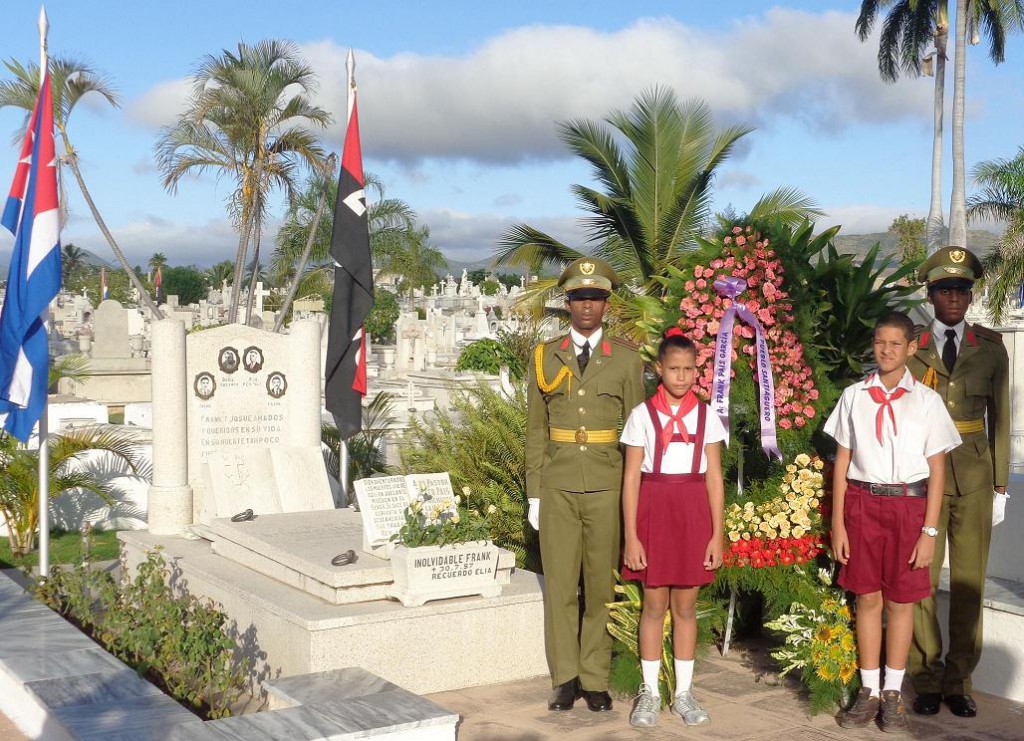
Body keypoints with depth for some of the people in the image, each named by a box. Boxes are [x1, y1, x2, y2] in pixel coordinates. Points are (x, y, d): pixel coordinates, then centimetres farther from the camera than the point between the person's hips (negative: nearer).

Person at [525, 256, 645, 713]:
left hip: (607, 488, -1)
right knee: (560, 585, 3)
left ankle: (595, 679, 15)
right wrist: (534, 493, 4)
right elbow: (536, 430, 8)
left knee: (601, 585, 5)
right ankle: (565, 678, 14)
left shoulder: (627, 359, 3)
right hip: (558, 487, 1)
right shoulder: (545, 357, 6)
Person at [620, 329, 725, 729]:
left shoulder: (706, 416, 3)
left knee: (686, 606, 8)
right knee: (654, 605, 5)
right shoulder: (642, 415, -2)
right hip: (653, 510, -1)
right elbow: (631, 478, -3)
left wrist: (717, 534, -1)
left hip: (693, 512, 1)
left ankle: (683, 693, 19)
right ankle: (649, 692, 17)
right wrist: (631, 536, -7)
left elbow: (714, 478, 3)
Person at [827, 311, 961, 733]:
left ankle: (892, 693, 17)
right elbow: (842, 462, 7)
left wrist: (929, 531, -5)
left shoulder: (926, 400, 0)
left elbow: (937, 471, 0)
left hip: (908, 505, -1)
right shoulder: (854, 396, 4)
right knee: (868, 598, 7)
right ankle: (869, 691, 17)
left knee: (901, 601, 5)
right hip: (862, 503, 1)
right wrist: (837, 523, 3)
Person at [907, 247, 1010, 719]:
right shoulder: (910, 347, 2)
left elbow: (999, 418, 8)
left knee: (969, 581, 5)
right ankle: (928, 680, 13)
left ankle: (959, 682, 16)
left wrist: (1001, 485, 5)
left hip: (974, 475, 1)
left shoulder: (991, 347, 6)